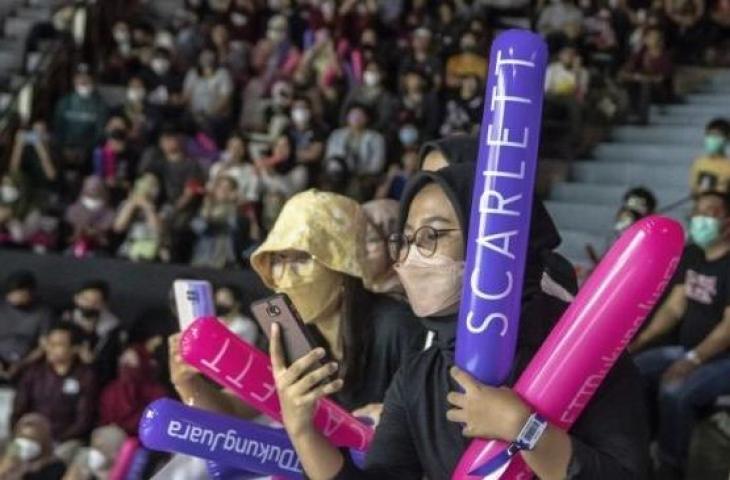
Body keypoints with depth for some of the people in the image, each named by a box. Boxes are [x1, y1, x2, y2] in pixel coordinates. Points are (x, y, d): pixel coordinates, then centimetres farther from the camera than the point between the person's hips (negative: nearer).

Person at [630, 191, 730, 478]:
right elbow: (674, 308, 9)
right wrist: (641, 339, -4)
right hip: (687, 351, 8)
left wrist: (692, 361, -27)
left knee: (674, 392, -31)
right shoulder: (691, 256, 9)